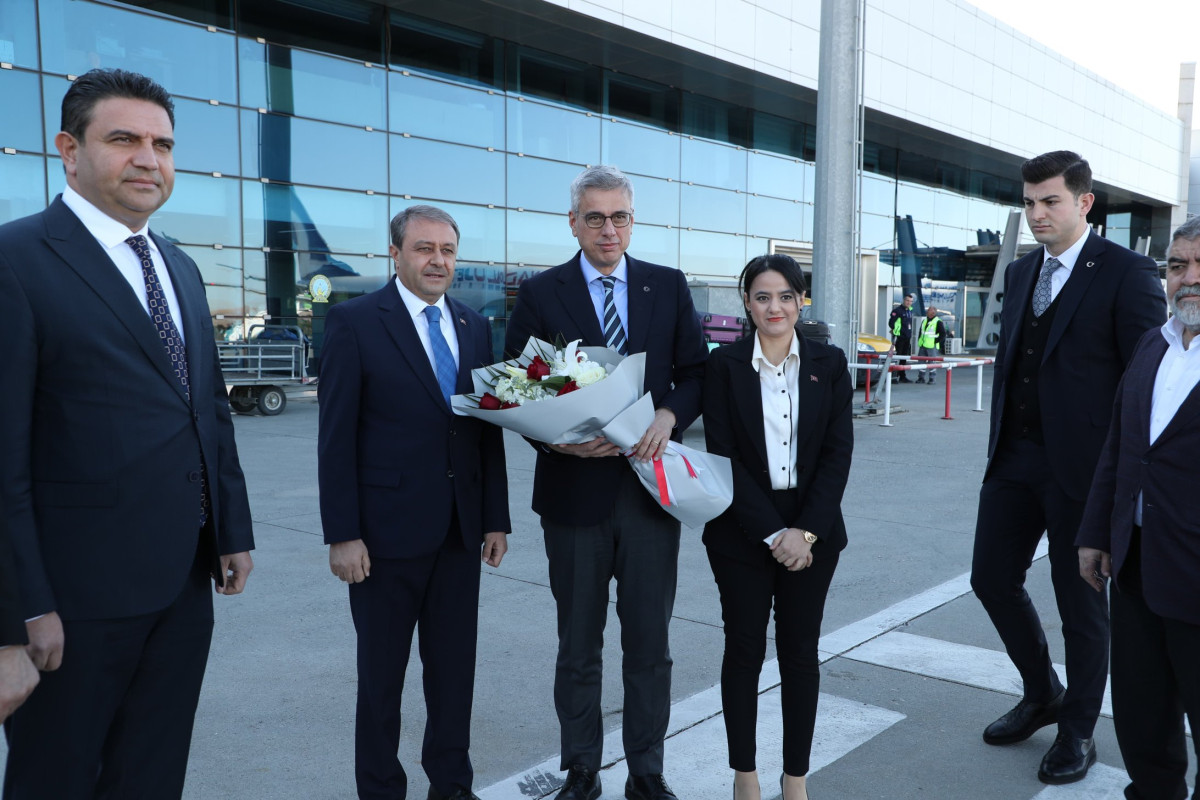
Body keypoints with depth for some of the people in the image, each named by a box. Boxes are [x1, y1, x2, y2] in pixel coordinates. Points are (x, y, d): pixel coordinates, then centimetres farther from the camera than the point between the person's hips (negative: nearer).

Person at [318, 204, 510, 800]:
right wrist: (342, 534, -12)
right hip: (387, 529, -4)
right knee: (382, 673, 10)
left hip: (460, 530, 5)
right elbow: (336, 437, -9)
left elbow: (489, 430, 10)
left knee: (454, 665, 14)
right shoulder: (355, 321, -6)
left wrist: (496, 518, 7)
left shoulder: (474, 327, 9)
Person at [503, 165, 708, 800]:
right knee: (578, 646, 13)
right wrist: (558, 439, -18)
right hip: (574, 491, -1)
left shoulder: (669, 286, 6)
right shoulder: (540, 293, 0)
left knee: (649, 644, 11)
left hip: (651, 487, 1)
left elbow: (694, 373, 8)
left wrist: (669, 416, -13)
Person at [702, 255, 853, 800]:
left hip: (813, 532, 1)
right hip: (743, 531, -1)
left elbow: (838, 452, -2)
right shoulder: (724, 364, -3)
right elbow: (723, 454, -7)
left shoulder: (828, 363, 2)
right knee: (744, 649, 8)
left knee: (801, 652, 9)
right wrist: (772, 534, -13)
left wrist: (805, 531, -12)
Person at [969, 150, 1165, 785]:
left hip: (1081, 464, -6)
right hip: (1015, 458, 6)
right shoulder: (1019, 272, 12)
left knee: (1081, 601, 8)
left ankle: (1078, 730, 28)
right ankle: (1042, 695, 35)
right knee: (993, 579, 11)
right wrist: (999, 443, 13)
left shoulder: (1127, 273, -8)